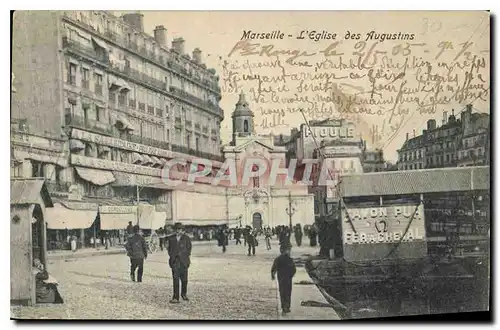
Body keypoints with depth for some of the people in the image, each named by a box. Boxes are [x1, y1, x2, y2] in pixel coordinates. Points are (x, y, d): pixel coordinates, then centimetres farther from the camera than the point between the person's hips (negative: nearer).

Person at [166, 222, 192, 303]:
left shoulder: (186, 238, 3)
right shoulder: (171, 238, 6)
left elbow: (189, 248, 12)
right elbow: (168, 248, 16)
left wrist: (188, 257, 6)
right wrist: (171, 256, 5)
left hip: (183, 261, 0)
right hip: (175, 261, 0)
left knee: (184, 279, 8)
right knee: (175, 279, -8)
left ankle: (184, 294, 32)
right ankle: (175, 297, -9)